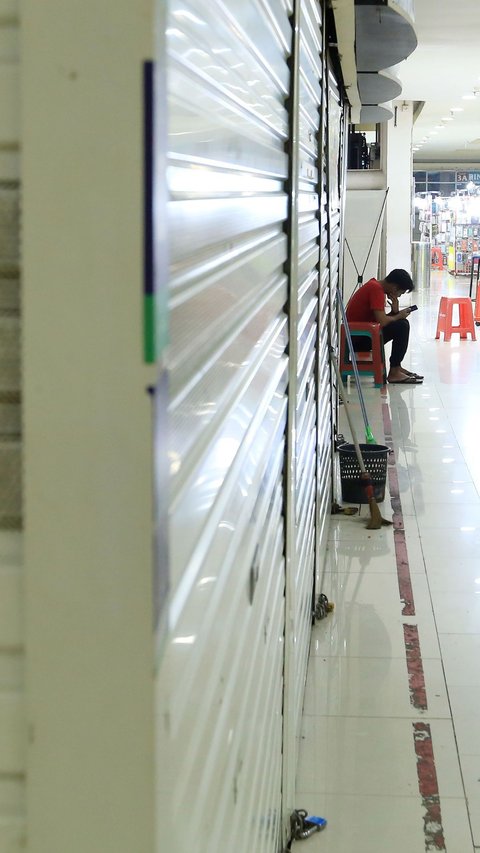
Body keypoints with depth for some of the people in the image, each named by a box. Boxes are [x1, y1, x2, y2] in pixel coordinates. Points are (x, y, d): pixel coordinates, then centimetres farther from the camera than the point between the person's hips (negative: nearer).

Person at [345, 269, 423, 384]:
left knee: (401, 323, 17)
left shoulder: (375, 286, 13)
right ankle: (394, 373, -9)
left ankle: (396, 367, 20)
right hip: (358, 339, -10)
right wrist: (399, 316, -8)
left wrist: (395, 312, -4)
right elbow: (382, 321, -25)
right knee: (402, 326, -16)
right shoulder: (376, 289, -17)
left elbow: (382, 318, 14)